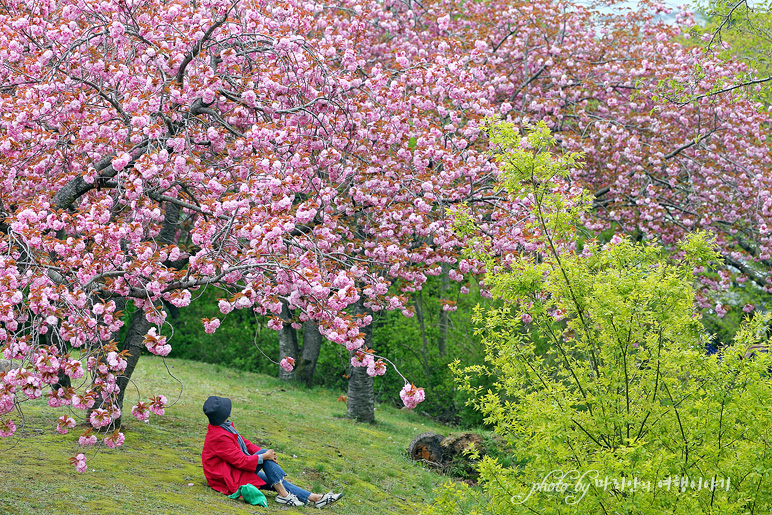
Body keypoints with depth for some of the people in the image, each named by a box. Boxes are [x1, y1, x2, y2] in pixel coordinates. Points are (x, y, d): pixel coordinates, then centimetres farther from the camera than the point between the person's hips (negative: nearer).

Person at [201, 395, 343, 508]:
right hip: (231, 480, -10)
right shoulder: (219, 437, -25)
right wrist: (264, 456, -17)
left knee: (277, 482, -1)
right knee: (264, 454, -21)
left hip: (238, 471, 10)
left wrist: (265, 454, -1)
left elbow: (244, 443, 13)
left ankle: (314, 498, -6)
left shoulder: (224, 427, 9)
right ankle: (283, 494, -16)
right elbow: (240, 460, -25)